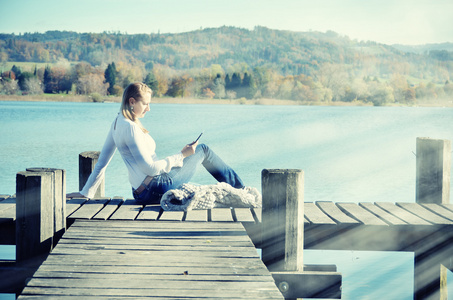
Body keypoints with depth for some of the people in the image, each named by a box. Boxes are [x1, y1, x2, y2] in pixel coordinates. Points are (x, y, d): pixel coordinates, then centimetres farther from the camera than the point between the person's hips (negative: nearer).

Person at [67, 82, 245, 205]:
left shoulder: (118, 122, 11)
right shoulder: (130, 127, -19)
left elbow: (102, 161, 14)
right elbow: (150, 168, -20)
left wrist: (86, 192, 19)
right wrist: (182, 155, -12)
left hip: (142, 193, 9)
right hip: (157, 187, -9)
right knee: (203, 150, 9)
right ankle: (240, 190, 22)